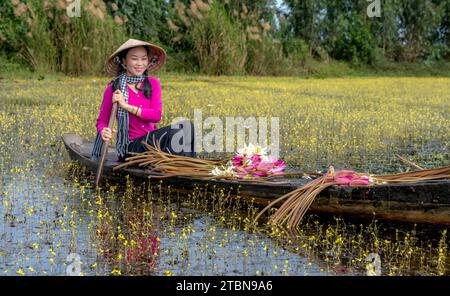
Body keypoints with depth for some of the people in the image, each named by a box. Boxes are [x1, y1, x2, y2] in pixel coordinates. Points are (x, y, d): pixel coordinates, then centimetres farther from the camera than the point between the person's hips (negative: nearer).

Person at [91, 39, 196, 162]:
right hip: (131, 146, -4)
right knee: (178, 130, -29)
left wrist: (127, 106, -13)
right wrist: (103, 132, -21)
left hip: (153, 141, 4)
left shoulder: (153, 83, 9)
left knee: (186, 126, -25)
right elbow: (101, 121, 4)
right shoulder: (113, 89, 0)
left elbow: (157, 115, -5)